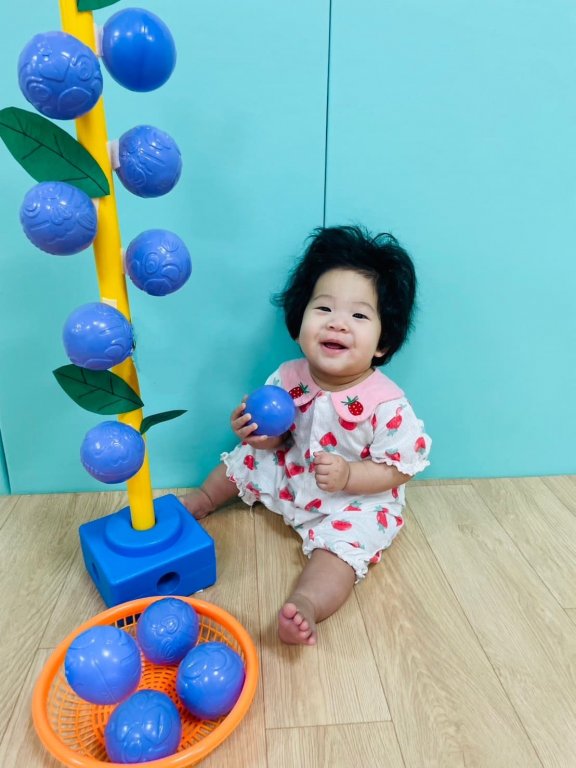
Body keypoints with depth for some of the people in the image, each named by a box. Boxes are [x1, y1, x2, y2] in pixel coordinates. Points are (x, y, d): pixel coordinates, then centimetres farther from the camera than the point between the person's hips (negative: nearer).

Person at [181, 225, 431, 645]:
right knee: (246, 458, 9)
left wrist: (348, 476, -33)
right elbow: (281, 438, 2)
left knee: (340, 545, -29)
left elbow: (401, 467, -20)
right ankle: (201, 500, 33)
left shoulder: (386, 403, -29)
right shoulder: (288, 378, -14)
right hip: (291, 477, 5)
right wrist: (257, 433, -20)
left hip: (356, 503, -5)